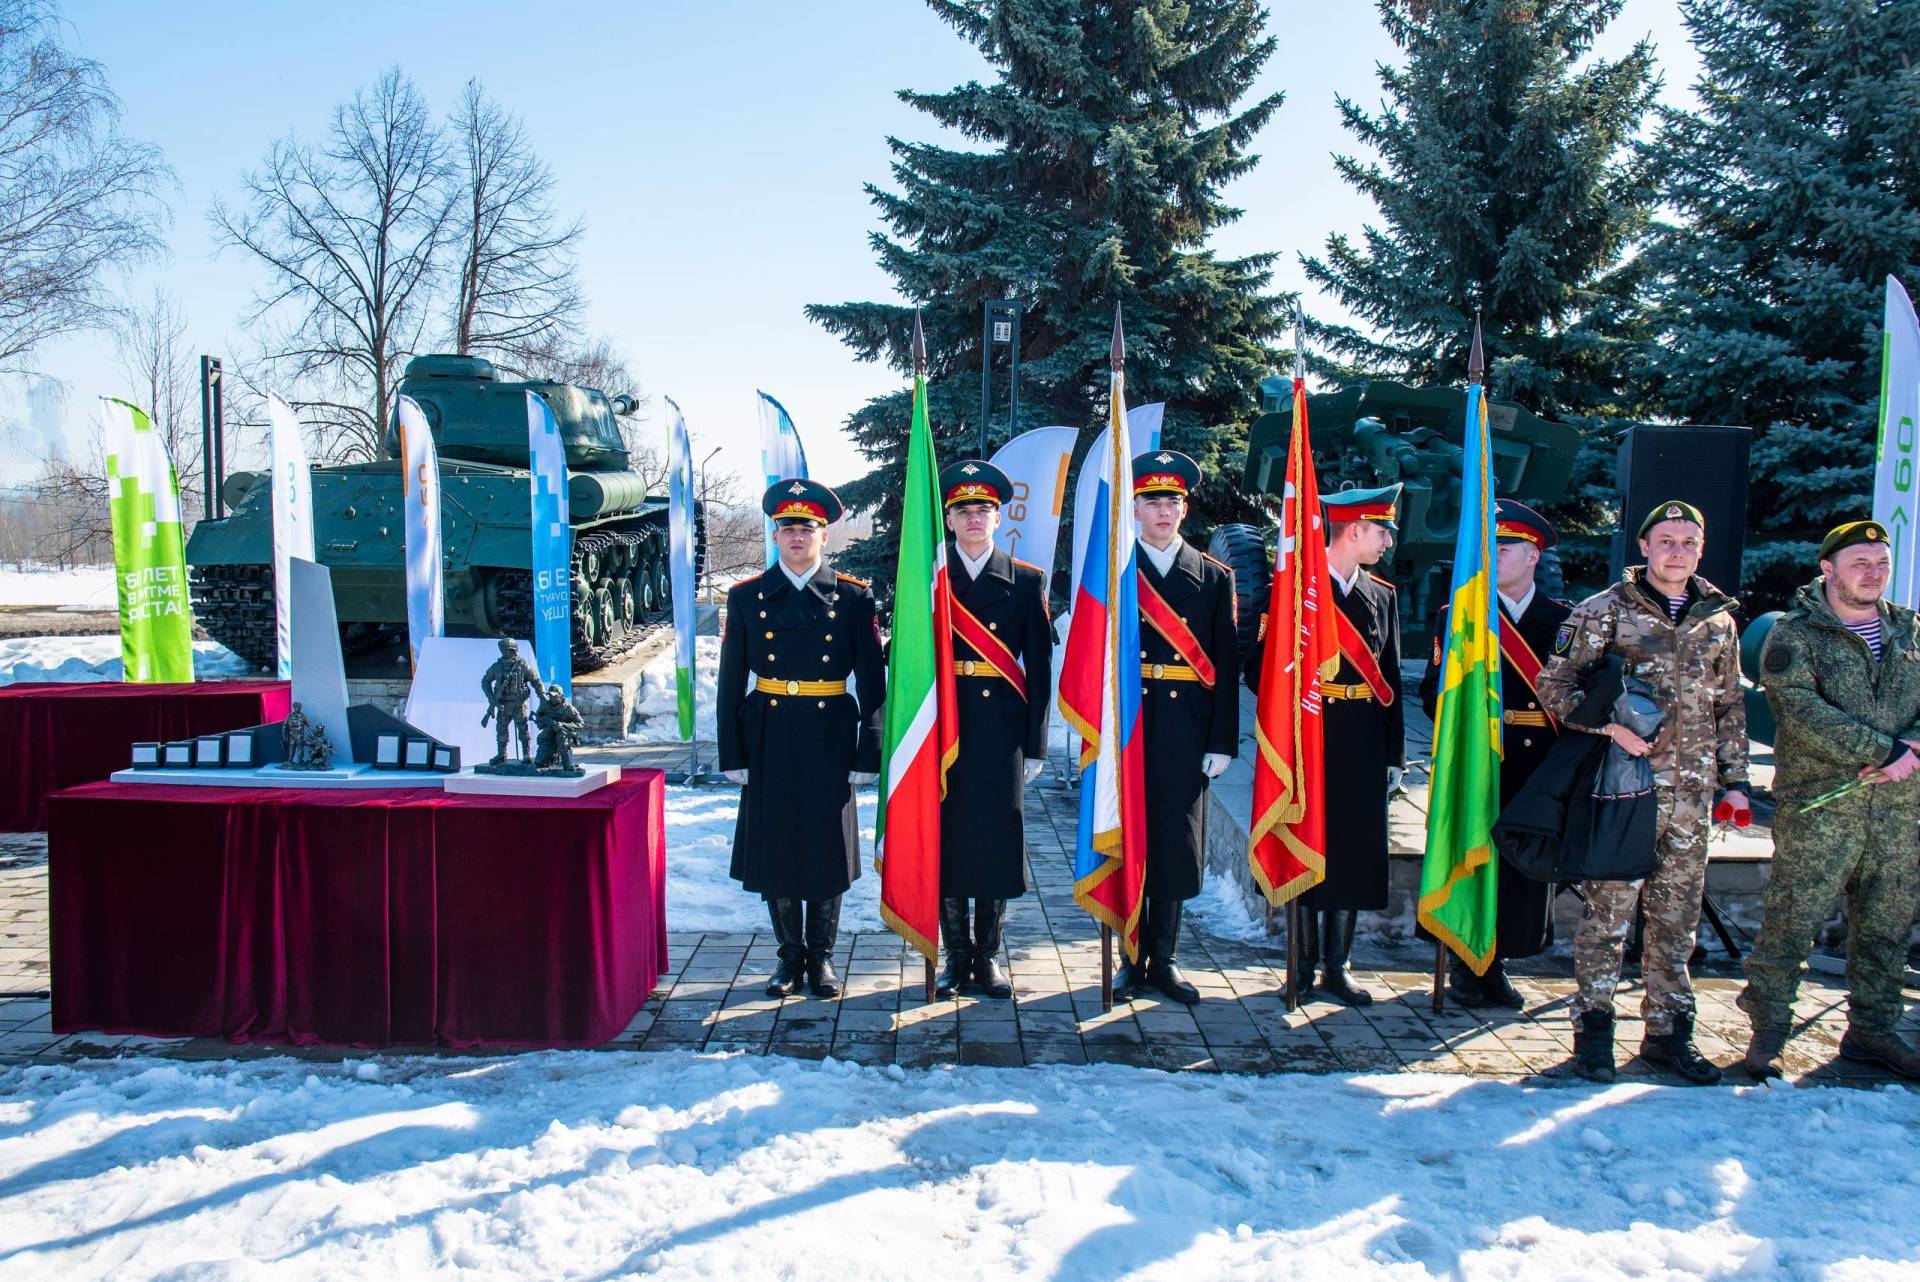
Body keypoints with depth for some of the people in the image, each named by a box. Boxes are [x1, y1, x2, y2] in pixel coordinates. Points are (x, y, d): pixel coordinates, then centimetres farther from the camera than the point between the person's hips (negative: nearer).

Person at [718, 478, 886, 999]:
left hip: (829, 740, -1)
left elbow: (872, 682, 0)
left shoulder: (852, 598, 1)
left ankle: (822, 956, 22)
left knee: (828, 849, 6)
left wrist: (867, 755, -4)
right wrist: (733, 756, 0)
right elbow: (731, 684, 4)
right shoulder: (746, 597, 4)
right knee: (774, 848, 7)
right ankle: (790, 955, 24)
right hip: (769, 739, 1)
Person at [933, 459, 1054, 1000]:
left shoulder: (1026, 581, 6)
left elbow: (1040, 668, 4)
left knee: (997, 841, 4)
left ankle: (989, 955, 17)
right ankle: (957, 956, 16)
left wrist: (1036, 746, 0)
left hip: (1002, 728, 0)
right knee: (947, 839, 4)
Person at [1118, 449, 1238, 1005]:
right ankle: (1133, 958, 16)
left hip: (1186, 733, 2)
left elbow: (1226, 664, 4)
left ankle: (1164, 959, 19)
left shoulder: (1213, 577, 8)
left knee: (1177, 842, 7)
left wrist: (1222, 741, -2)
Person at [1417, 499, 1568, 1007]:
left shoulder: (1564, 619, 8)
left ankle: (1496, 966, 21)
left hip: (1538, 771, 2)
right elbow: (1434, 693, 0)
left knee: (1524, 870, 6)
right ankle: (1465, 966, 15)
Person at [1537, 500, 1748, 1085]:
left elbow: (1730, 706, 18)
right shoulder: (1605, 610, -2)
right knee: (1608, 910, -1)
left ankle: (1667, 1030, 23)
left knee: (1677, 916, 11)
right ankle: (1594, 1027, 11)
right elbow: (1554, 684, -5)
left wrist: (1734, 777, 13)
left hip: (1691, 794, 5)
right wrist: (1610, 724, -17)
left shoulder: (1718, 619, 12)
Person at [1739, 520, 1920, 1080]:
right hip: (1818, 806, -5)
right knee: (1792, 923, -4)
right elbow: (1804, 712, -16)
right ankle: (1766, 1033, 8)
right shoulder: (1795, 636, -4)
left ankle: (1871, 1030, 27)